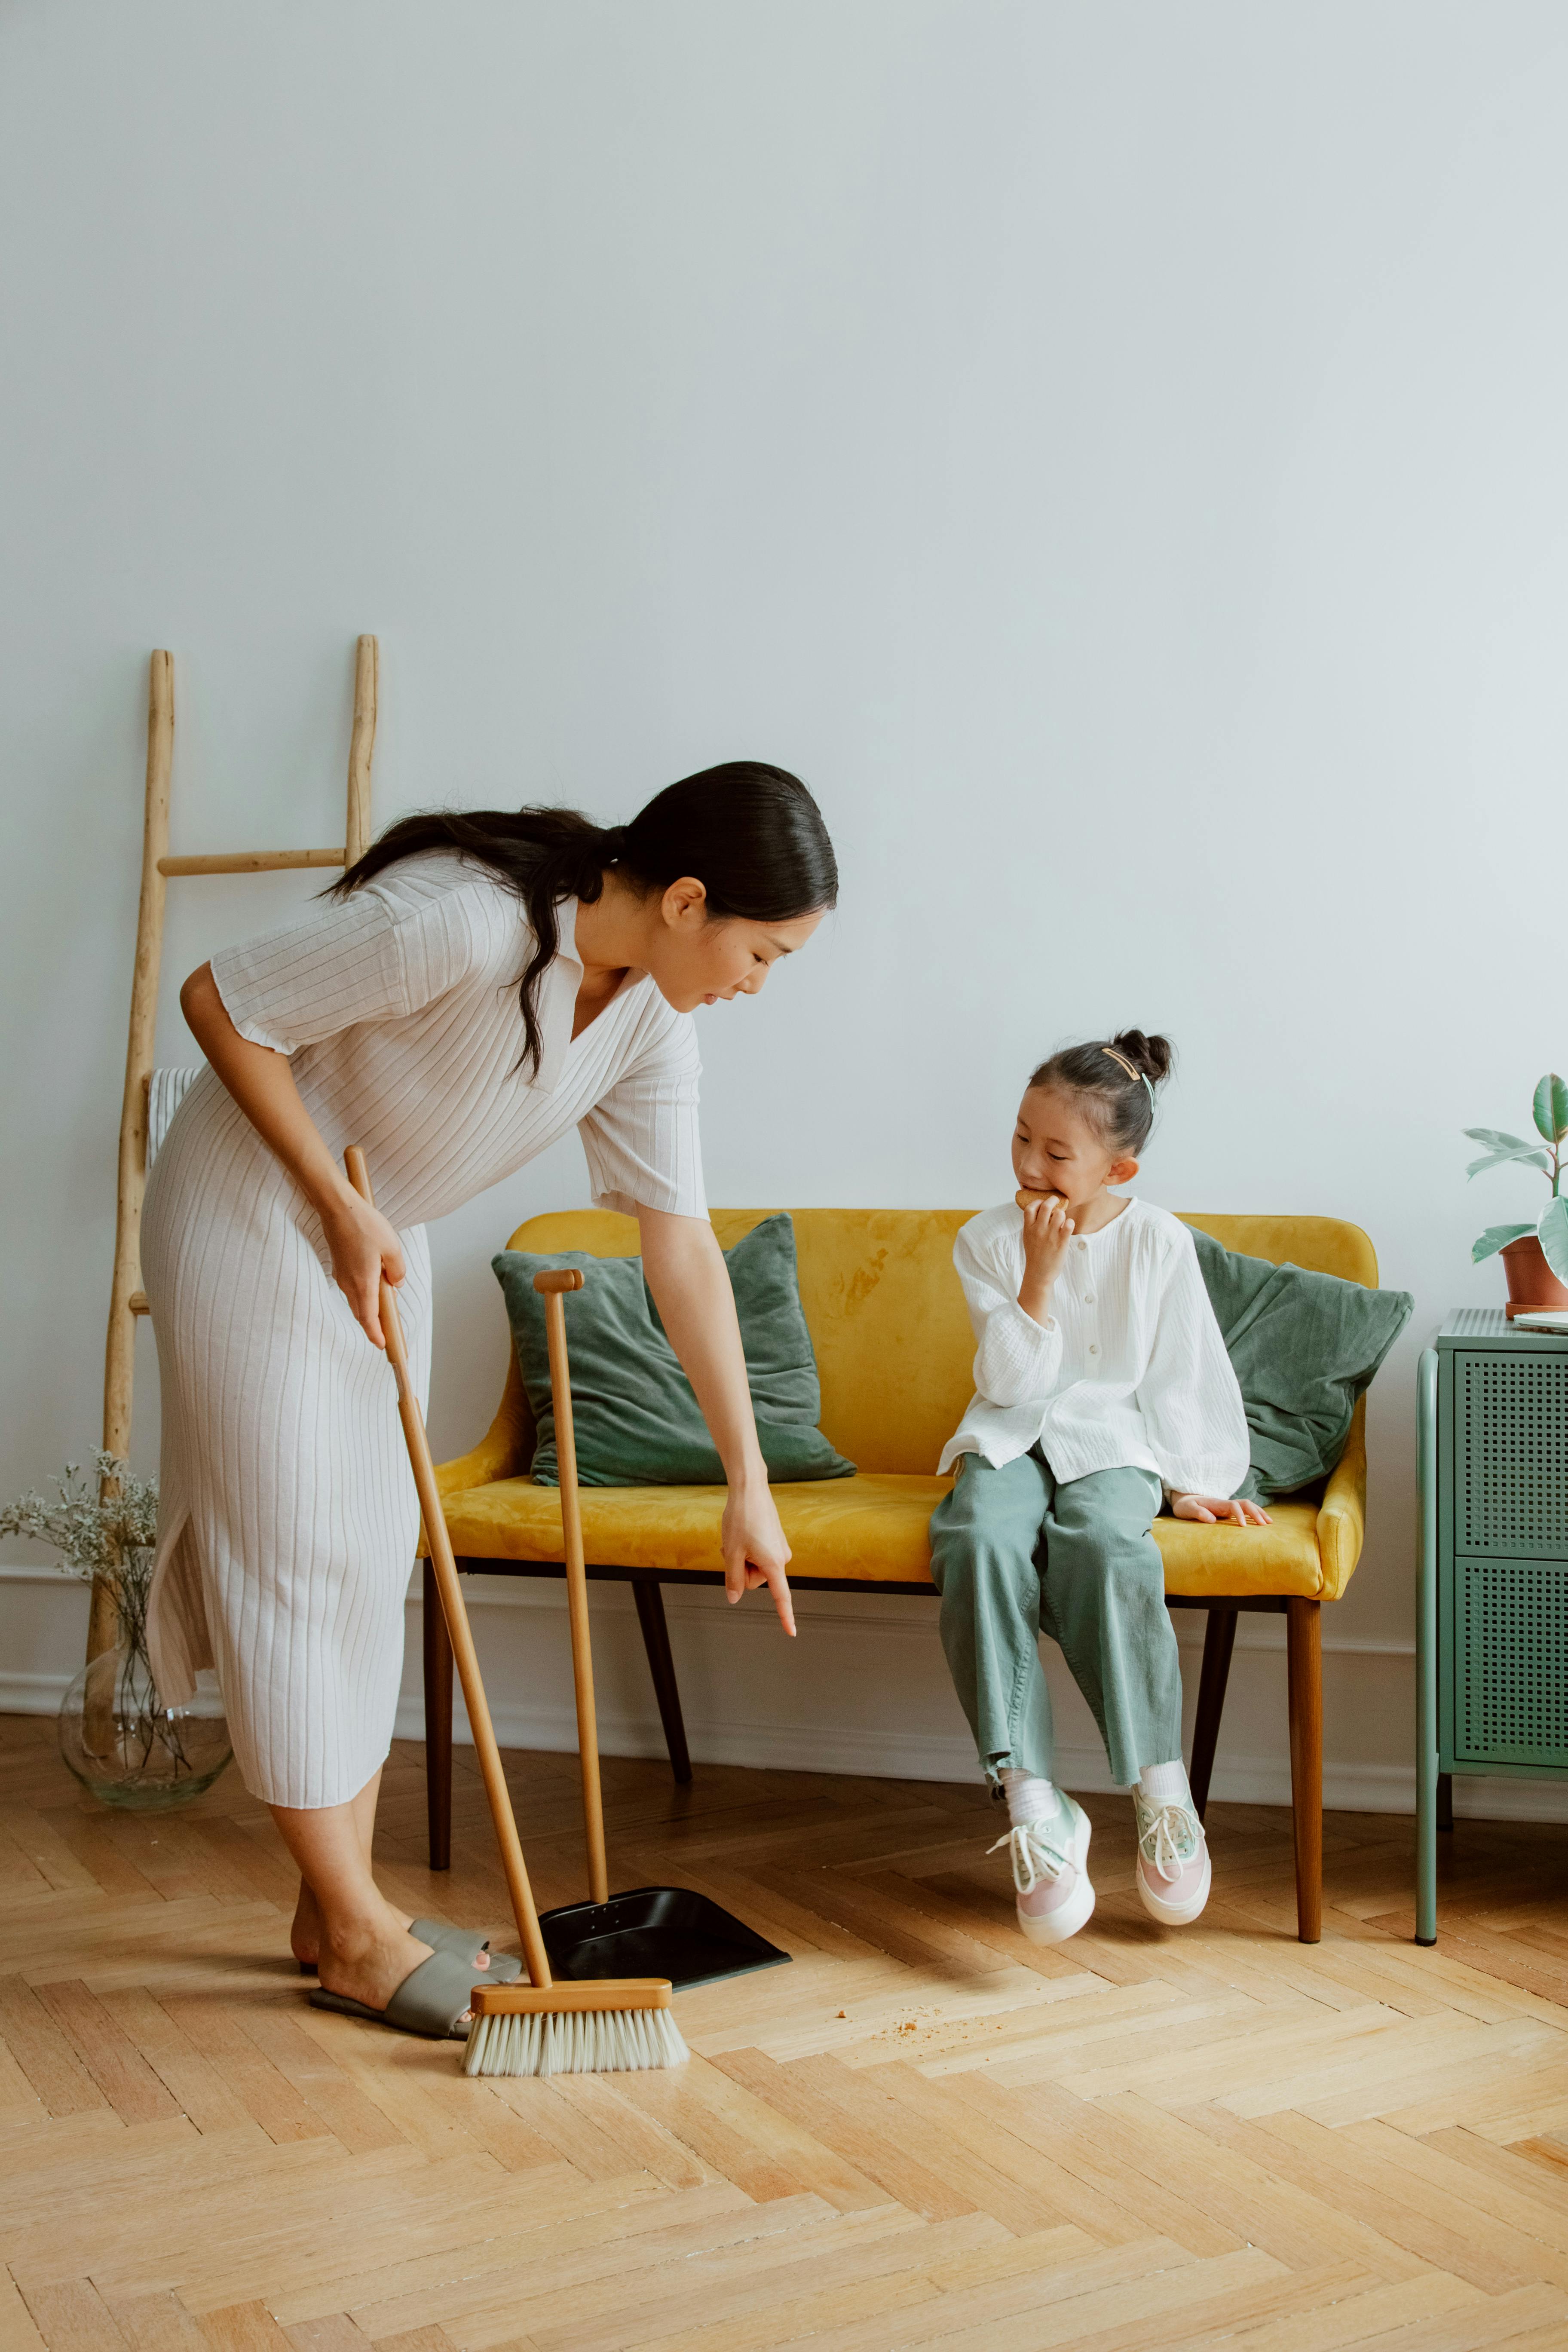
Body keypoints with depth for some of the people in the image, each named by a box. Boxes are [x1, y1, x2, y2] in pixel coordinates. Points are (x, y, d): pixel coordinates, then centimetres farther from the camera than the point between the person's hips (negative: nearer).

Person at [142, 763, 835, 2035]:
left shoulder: (651, 1018, -8)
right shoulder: (468, 924, -32)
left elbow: (684, 1250, -5)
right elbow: (220, 1002, -23)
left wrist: (749, 1482, -4)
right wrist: (341, 1207, -19)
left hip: (381, 1233, 8)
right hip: (253, 1210, -8)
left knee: (373, 1551, 9)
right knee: (295, 1548, -4)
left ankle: (340, 1902, 19)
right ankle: (353, 1930, 5)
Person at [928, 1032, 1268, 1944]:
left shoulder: (1159, 1242, 2)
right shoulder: (987, 1241, 2)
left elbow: (1183, 1374, 8)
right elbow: (1014, 1381, -5)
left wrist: (1195, 1483, 4)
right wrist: (1039, 1276, -14)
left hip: (1114, 1440, -1)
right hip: (1012, 1438, 1)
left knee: (1103, 1540, -37)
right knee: (981, 1542, -34)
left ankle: (1162, 1788, -26)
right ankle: (1032, 1802, -34)